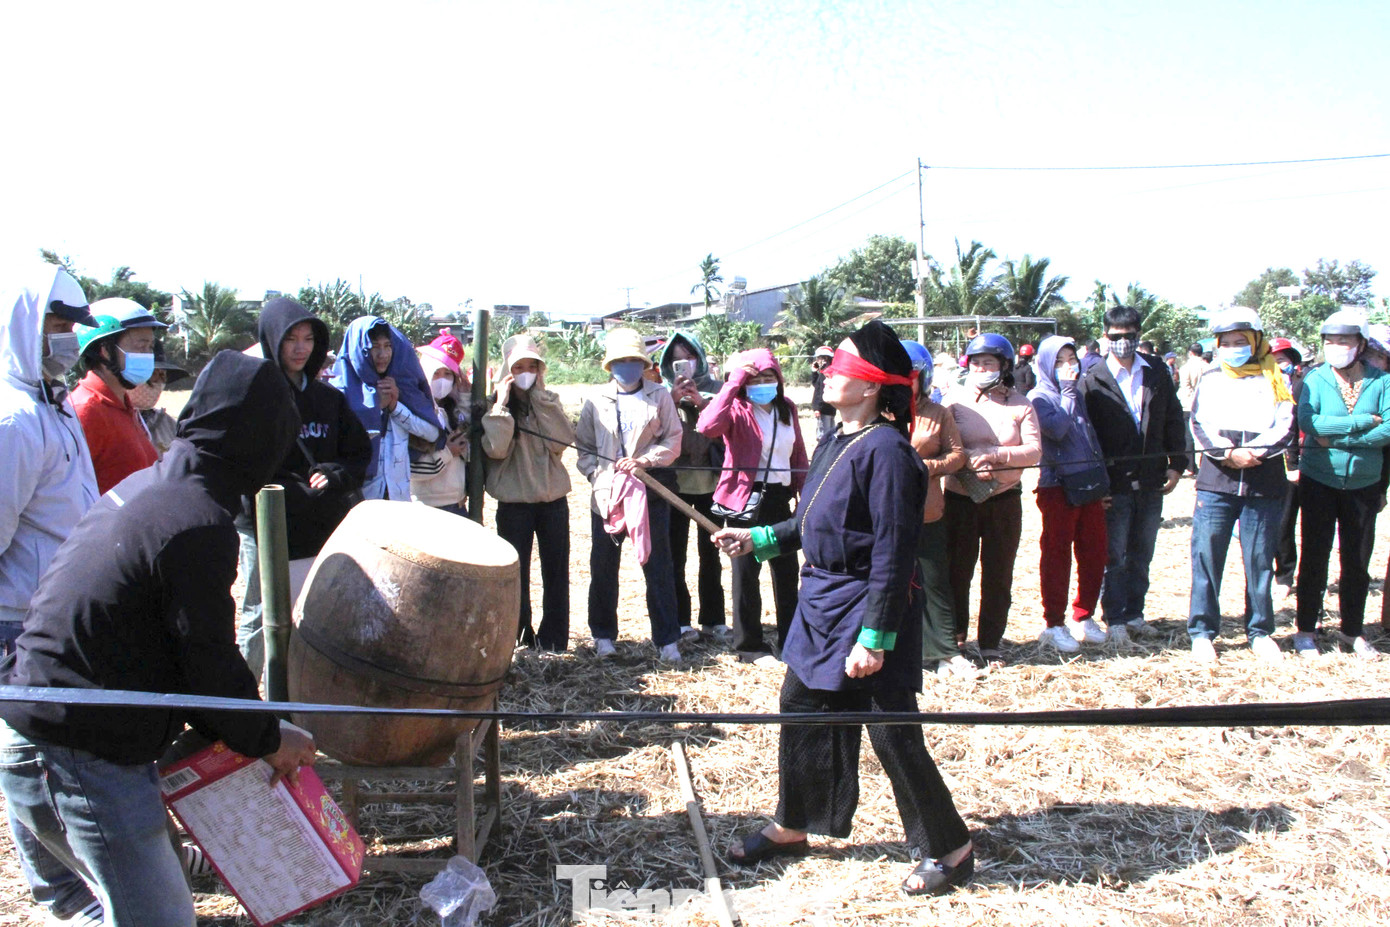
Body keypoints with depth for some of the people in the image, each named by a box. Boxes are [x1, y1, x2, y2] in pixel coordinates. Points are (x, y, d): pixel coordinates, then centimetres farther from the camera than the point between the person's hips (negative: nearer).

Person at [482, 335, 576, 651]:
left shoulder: (549, 402, 8)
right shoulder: (496, 407, 1)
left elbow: (564, 439, -11)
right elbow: (495, 449, -17)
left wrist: (540, 397, -10)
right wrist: (503, 404, -14)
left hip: (554, 500, 2)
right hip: (514, 503, -2)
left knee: (556, 572, 5)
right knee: (515, 572, 2)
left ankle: (553, 638, 14)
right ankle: (518, 634, 15)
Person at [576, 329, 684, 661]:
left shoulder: (660, 396, 3)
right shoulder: (597, 400, 7)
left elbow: (673, 441, 0)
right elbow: (583, 446, 8)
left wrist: (644, 460, -14)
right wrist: (598, 473, -8)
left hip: (652, 490, -2)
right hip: (607, 493, 2)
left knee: (658, 564, 1)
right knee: (603, 565, 9)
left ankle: (667, 638, 10)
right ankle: (603, 633, 24)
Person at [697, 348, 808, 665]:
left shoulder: (787, 409, 8)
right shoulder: (737, 410, -9)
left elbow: (799, 455, 15)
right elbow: (707, 426, -31)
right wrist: (732, 383, -25)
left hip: (779, 497, 6)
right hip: (745, 499, -6)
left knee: (787, 571, 14)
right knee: (746, 573, 4)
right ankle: (750, 645, 16)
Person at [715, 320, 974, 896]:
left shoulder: (885, 450, -21)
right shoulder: (834, 443, 8)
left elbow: (893, 554, -23)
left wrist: (874, 637, -24)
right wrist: (759, 539, 15)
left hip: (866, 610, -9)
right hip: (822, 602, 9)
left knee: (892, 734, 1)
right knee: (802, 710, 17)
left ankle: (950, 849, 21)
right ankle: (792, 827, 36)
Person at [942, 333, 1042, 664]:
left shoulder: (1020, 404, 3)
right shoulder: (955, 400, 3)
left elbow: (1034, 450, -6)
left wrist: (995, 455, -19)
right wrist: (968, 462, -20)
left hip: (1005, 499, 1)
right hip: (961, 498, 0)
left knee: (999, 574, 6)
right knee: (957, 569, 5)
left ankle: (991, 643, 19)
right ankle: (955, 634, 24)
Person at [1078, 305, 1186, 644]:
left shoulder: (1157, 372, 6)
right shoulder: (1094, 380, -4)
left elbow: (1173, 419, 12)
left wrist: (1176, 463, 5)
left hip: (1151, 482, 4)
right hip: (1115, 484, -4)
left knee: (1141, 554, 13)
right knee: (1114, 555, 1)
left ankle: (1134, 613, 24)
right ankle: (1114, 619, 10)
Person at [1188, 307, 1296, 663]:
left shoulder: (1273, 380, 9)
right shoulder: (1210, 379, 11)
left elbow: (1285, 428, -1)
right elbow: (1199, 426, 0)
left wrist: (1252, 452, -15)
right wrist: (1229, 454, -15)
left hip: (1264, 485, 0)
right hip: (1216, 483, 0)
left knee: (1260, 559, 5)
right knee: (1206, 555, -3)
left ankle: (1260, 631, 18)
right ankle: (1202, 631, 7)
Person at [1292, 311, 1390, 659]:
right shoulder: (1316, 379, -5)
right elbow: (1307, 421, -21)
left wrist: (1336, 437, -20)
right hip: (1319, 482, -1)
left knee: (1358, 561, 10)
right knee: (1314, 556, 4)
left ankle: (1353, 631, 25)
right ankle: (1306, 631, 15)